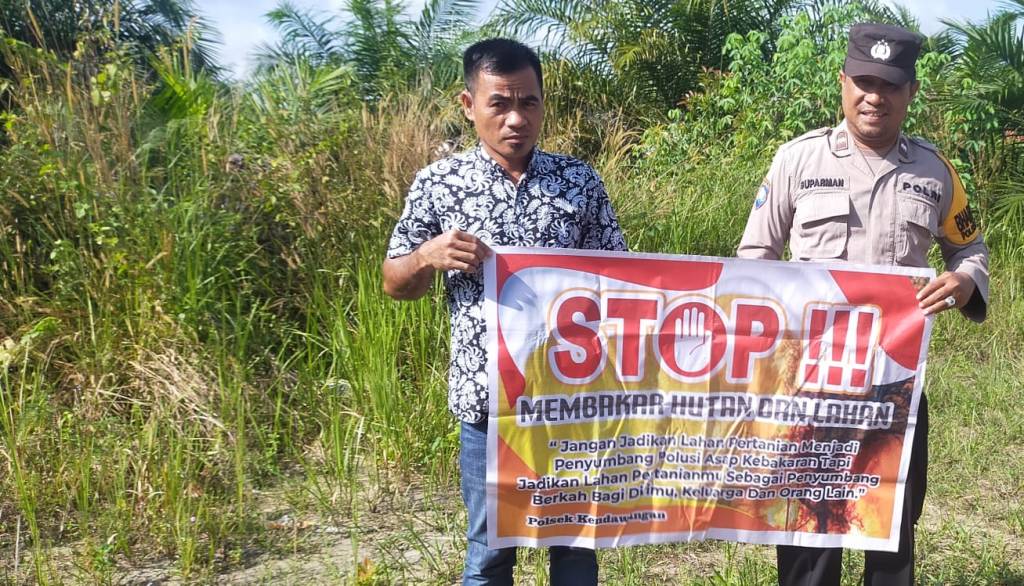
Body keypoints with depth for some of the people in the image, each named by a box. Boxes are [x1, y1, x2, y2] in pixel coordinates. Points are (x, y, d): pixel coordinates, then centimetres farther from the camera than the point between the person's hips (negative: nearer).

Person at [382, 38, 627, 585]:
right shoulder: (438, 184, -2)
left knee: (576, 538, 16)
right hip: (487, 396, -1)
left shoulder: (580, 180, 1)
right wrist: (429, 256, -17)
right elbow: (395, 283, 5)